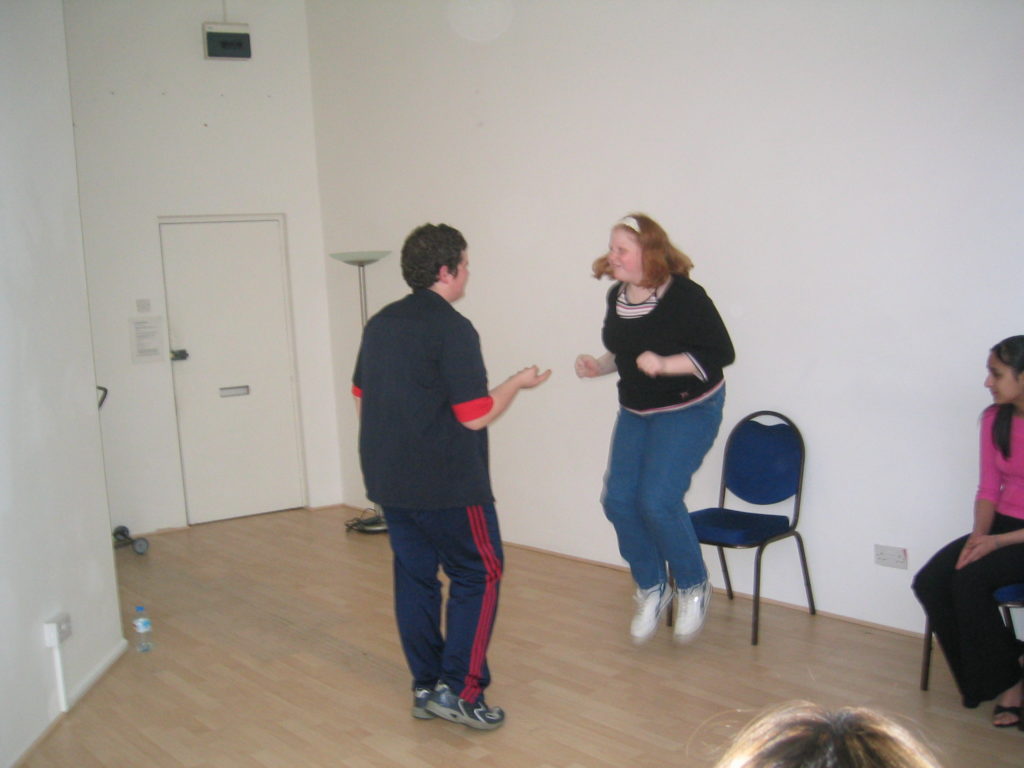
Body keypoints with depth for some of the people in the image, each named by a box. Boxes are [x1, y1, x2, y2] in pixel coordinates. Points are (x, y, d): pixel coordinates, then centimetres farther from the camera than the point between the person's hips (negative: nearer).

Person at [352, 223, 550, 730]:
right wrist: (518, 382, -1)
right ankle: (459, 690, 3)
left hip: (388, 479, 8)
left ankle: (426, 688, 22)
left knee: (414, 576, 14)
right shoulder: (453, 329, -16)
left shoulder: (380, 323, 9)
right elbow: (476, 416, -17)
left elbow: (361, 398, 17)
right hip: (446, 483, -8)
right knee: (478, 575, 5)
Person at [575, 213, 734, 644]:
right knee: (618, 500, 0)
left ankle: (693, 588, 9)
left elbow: (721, 354, -19)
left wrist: (665, 364, -30)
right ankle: (651, 590, 22)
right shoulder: (617, 297, 2)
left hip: (689, 410, -7)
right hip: (636, 411, 7)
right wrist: (599, 366, -2)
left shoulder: (685, 297, -20)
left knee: (657, 499, -17)